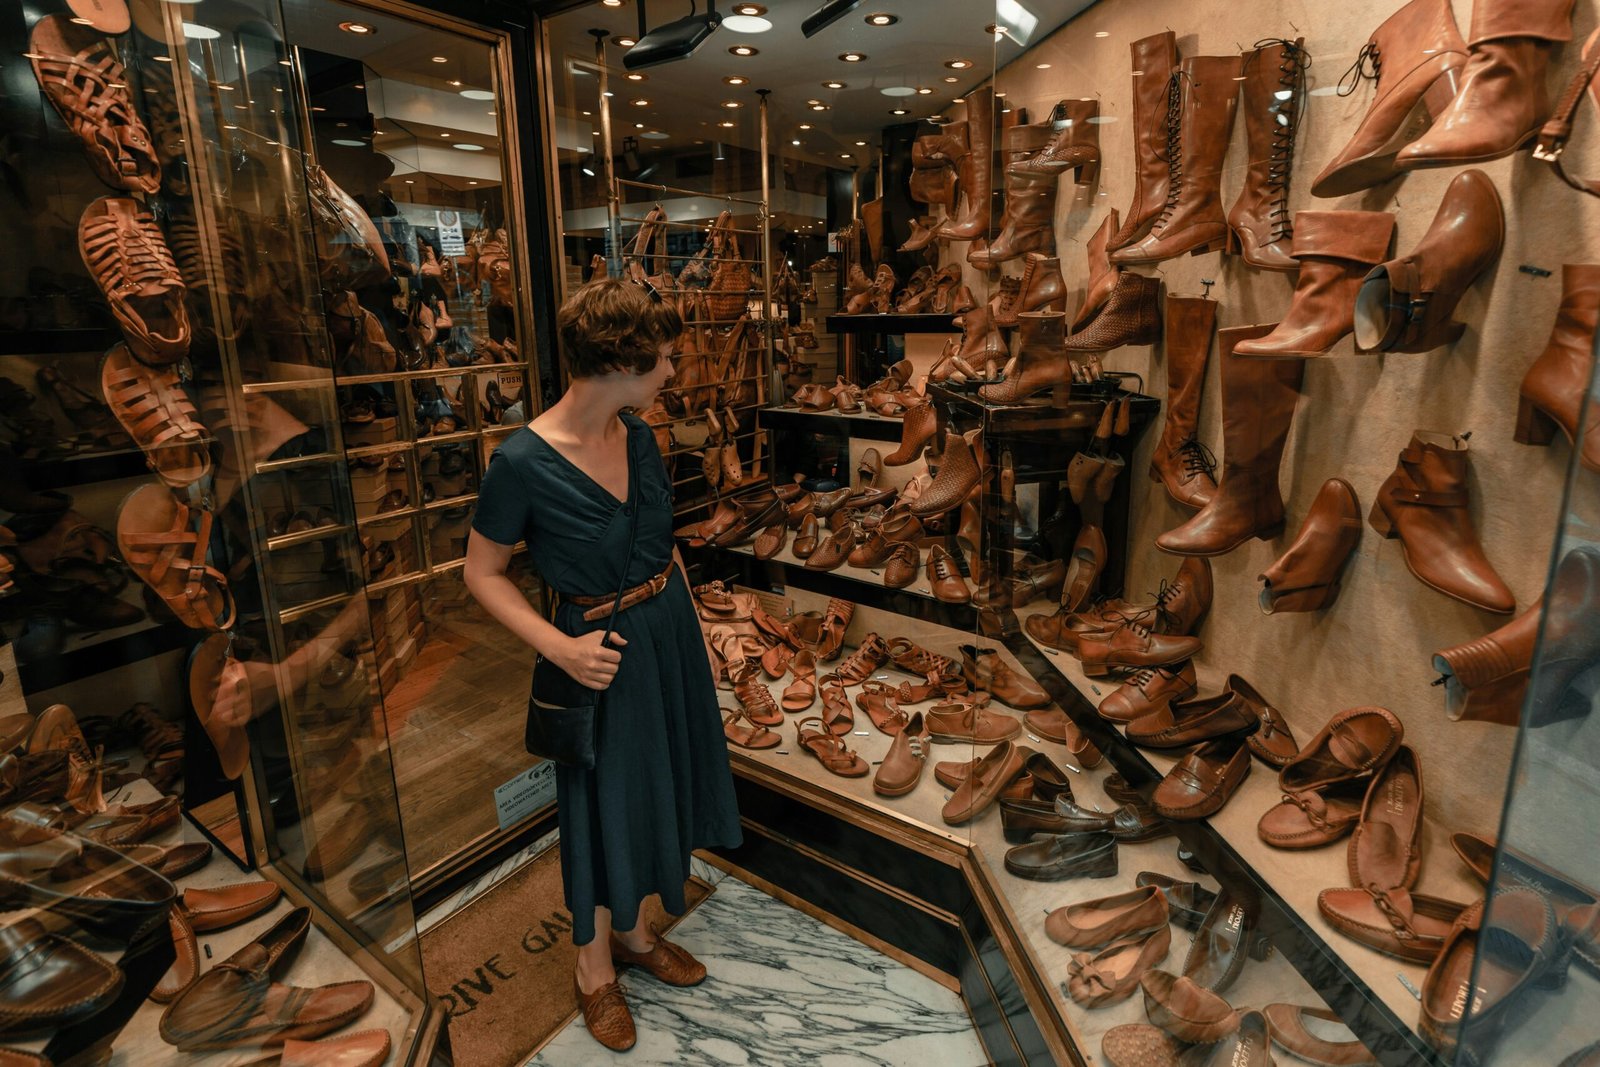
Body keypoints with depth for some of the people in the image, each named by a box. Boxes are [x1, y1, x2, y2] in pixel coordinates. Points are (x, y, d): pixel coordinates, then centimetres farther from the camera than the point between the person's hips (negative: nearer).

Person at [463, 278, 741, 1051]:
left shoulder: (637, 435, -4)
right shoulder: (521, 462, -23)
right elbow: (482, 573, -11)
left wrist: (699, 636, 10)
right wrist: (558, 648, -21)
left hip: (669, 633, 7)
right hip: (604, 652, -6)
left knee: (654, 784, 21)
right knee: (603, 803, 13)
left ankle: (632, 930, 48)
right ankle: (593, 963, 41)